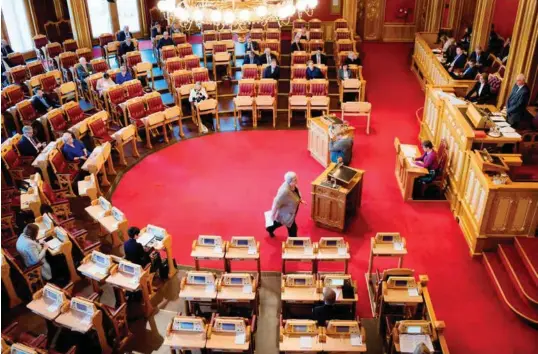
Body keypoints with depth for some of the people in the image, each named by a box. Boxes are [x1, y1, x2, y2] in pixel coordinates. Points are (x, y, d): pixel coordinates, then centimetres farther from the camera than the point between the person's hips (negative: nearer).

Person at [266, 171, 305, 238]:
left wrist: (300, 200, 11)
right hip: (286, 213, -9)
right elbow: (277, 202, -31)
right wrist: (273, 214, -21)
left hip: (290, 210, 9)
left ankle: (270, 228, 59)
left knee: (281, 221, 33)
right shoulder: (285, 191, -41)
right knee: (292, 228, 10)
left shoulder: (292, 185, -15)